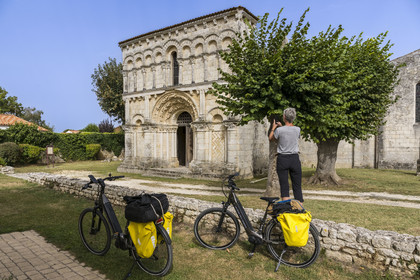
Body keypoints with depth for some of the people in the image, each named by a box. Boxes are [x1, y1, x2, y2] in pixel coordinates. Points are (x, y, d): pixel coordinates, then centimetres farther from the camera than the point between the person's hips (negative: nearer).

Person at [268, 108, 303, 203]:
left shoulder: (279, 130, -11)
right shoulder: (297, 129, -2)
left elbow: (270, 138, 7)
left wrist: (273, 128, 21)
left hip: (282, 159, -2)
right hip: (295, 159, 2)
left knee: (284, 186, 2)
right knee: (297, 186, 9)